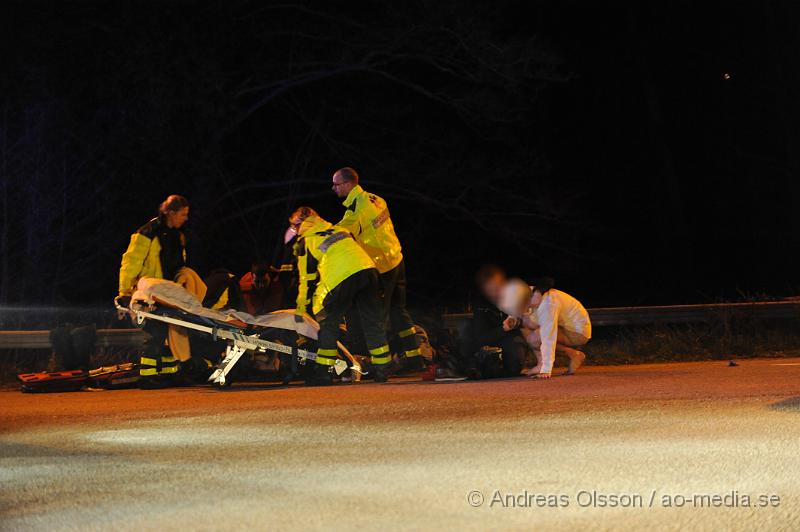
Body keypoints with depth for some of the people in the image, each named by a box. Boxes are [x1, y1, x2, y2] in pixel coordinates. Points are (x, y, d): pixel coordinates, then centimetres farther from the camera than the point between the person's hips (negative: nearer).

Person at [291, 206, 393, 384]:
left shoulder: (304, 241, 13)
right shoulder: (338, 229, 30)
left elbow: (307, 279, 14)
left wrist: (301, 308, 24)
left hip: (342, 279, -5)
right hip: (367, 269, 5)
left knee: (328, 322, 9)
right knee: (373, 322, 14)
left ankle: (323, 373, 7)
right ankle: (383, 370, 17)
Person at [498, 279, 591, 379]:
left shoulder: (547, 305, -34)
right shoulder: (531, 294, -10)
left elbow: (548, 340, -37)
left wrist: (546, 370, -38)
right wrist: (512, 318, -13)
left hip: (579, 332, -9)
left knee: (534, 339, -26)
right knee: (523, 322, -6)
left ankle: (574, 355, -9)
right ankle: (541, 363, -3)